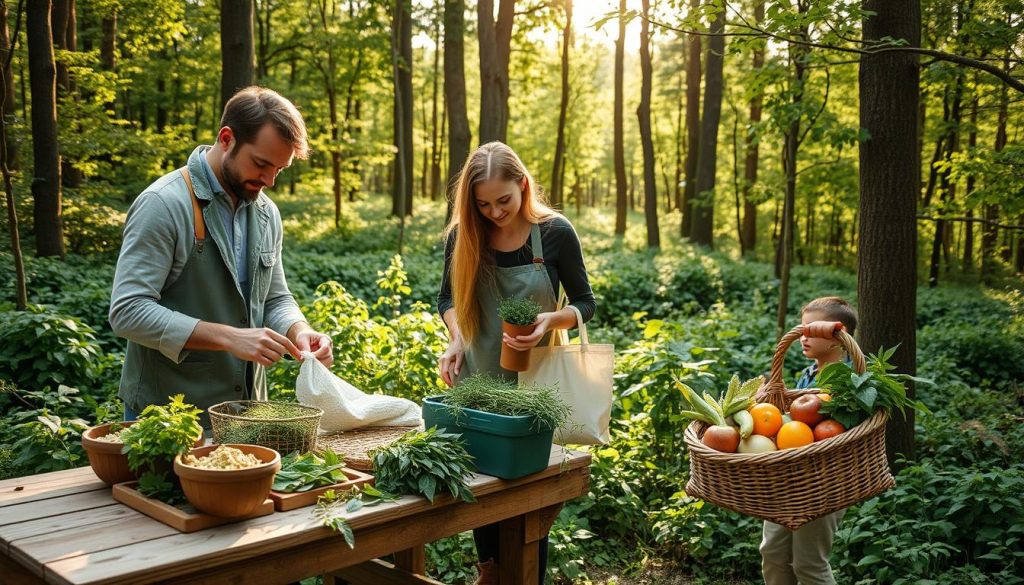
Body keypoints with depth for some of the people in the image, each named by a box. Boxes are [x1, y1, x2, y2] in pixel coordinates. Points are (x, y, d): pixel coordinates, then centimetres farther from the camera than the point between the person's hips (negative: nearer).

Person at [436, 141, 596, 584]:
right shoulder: (463, 235, -8)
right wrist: (456, 340, -15)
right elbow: (447, 299, 4)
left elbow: (585, 303, -6)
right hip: (478, 378, 3)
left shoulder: (555, 233, -14)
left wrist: (551, 320, -27)